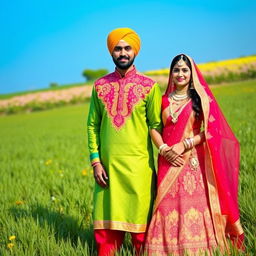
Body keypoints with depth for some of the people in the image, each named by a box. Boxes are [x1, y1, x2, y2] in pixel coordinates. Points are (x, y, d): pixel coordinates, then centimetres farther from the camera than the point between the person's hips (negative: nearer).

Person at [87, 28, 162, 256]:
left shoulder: (149, 86, 1)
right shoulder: (100, 86, 8)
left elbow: (156, 126, 1)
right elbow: (93, 125, 9)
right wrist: (95, 161, 1)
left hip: (138, 166, -2)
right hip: (108, 166, 2)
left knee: (140, 220, 4)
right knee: (106, 224, 6)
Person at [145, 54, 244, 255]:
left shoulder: (201, 99, 3)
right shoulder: (164, 100, 13)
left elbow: (211, 131, -4)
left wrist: (184, 144, -13)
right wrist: (163, 148, -8)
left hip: (194, 161, -3)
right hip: (169, 162, 3)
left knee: (195, 204, -7)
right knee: (167, 206, -1)